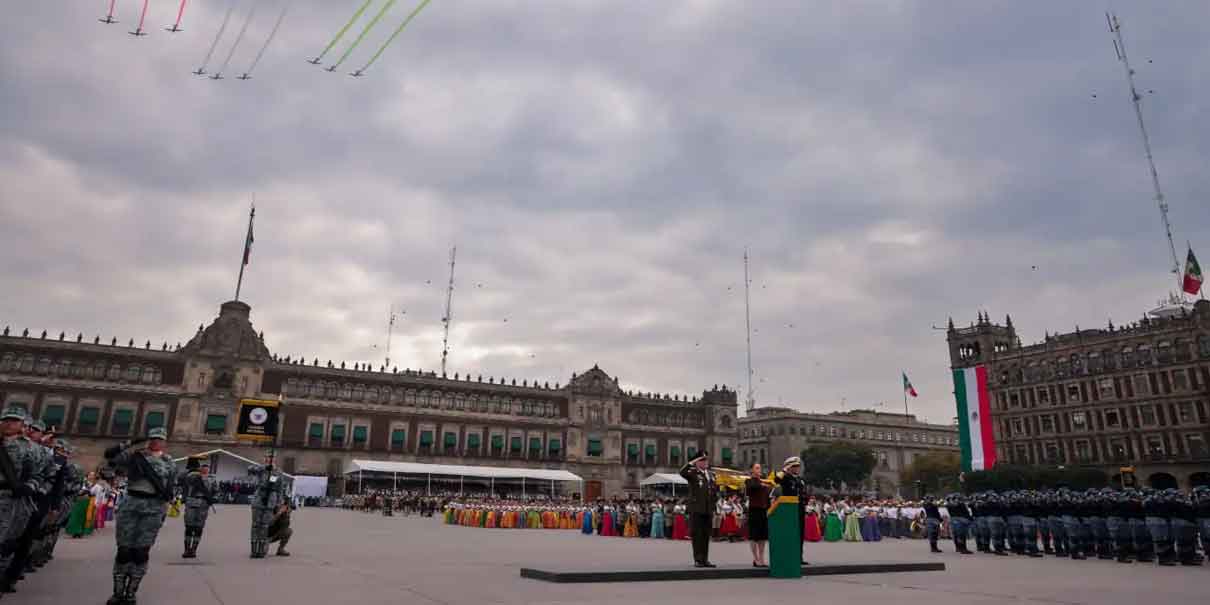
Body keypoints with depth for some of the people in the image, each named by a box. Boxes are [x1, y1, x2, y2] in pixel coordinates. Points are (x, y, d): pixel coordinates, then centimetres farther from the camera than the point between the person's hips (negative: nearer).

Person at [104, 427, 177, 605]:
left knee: (141, 552, -1)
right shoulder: (134, 455, 5)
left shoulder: (169, 462, 9)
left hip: (154, 508, 0)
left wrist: (164, 510, 8)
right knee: (124, 550, 1)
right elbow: (109, 455, -9)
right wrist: (132, 444, -17)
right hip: (131, 505, 0)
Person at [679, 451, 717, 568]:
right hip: (696, 509, -5)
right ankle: (698, 559, 0)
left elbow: (715, 490, 26)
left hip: (708, 509, 6)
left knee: (706, 535, 8)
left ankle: (705, 559, 14)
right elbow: (682, 472, -23)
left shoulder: (711, 475, 17)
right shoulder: (693, 473, -2)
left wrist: (714, 499, 11)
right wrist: (692, 462, -21)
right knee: (697, 535, -4)